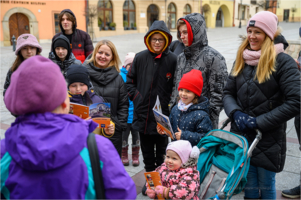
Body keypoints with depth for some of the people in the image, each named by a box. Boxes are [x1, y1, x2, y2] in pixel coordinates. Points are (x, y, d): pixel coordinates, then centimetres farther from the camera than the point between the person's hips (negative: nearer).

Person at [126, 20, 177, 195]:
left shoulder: (172, 59, -8)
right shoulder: (140, 57, 0)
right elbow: (130, 80, 9)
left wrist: (169, 103, -11)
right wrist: (136, 97, -1)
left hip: (163, 115, -3)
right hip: (143, 113, 3)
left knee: (161, 151, 13)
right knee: (147, 150, 16)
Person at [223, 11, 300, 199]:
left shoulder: (282, 61, -10)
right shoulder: (242, 60, 7)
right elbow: (228, 92, 10)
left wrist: (259, 122, -17)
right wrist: (236, 113, -11)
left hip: (268, 140, -4)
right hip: (241, 136, 4)